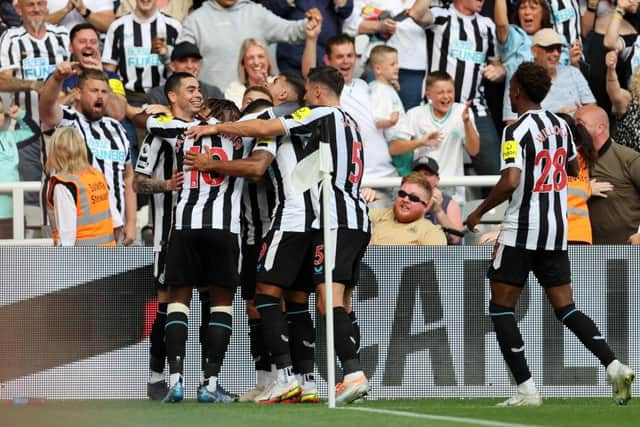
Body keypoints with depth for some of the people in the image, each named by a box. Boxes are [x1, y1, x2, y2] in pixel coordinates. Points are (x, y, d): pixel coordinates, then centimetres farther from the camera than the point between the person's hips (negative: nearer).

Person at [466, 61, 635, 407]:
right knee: (565, 308, 11)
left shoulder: (517, 131, -14)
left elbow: (510, 182, -25)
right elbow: (573, 168, 25)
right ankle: (614, 366, -8)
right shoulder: (560, 125, 9)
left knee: (501, 307, 4)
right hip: (557, 230, 7)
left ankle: (526, 389, -3)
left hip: (521, 232, -7)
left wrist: (479, 212, -13)